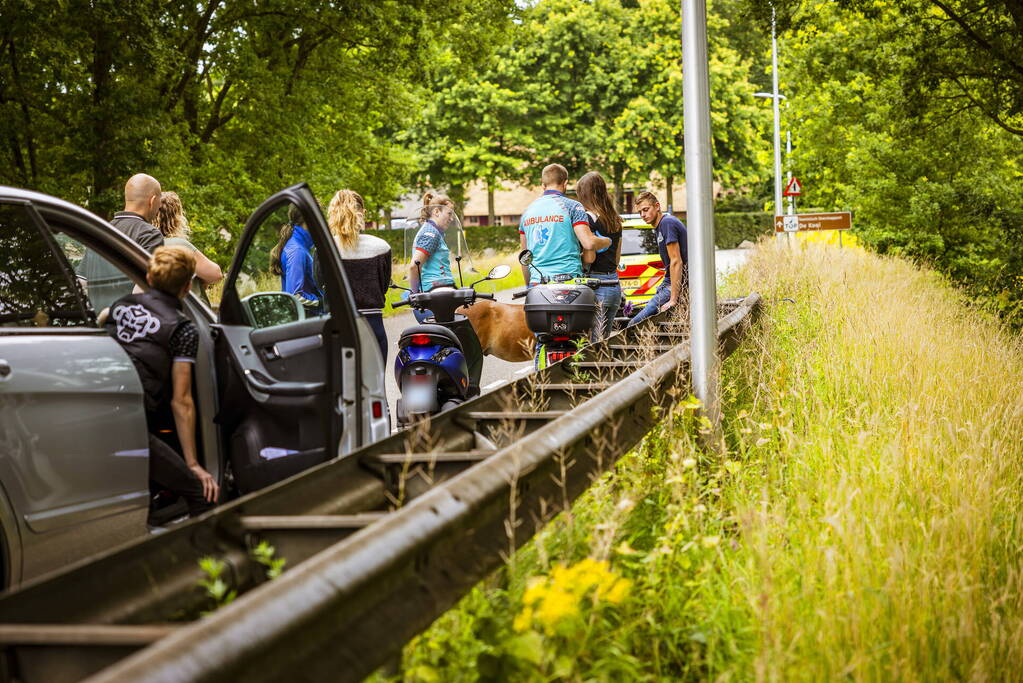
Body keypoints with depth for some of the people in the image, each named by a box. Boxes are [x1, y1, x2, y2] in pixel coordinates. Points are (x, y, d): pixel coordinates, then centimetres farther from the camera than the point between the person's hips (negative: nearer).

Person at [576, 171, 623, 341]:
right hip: (614, 286, 8)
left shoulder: (590, 217, -10)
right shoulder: (615, 220, 14)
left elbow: (590, 257, -15)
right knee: (605, 341, 12)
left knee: (595, 344, -6)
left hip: (596, 286, -8)